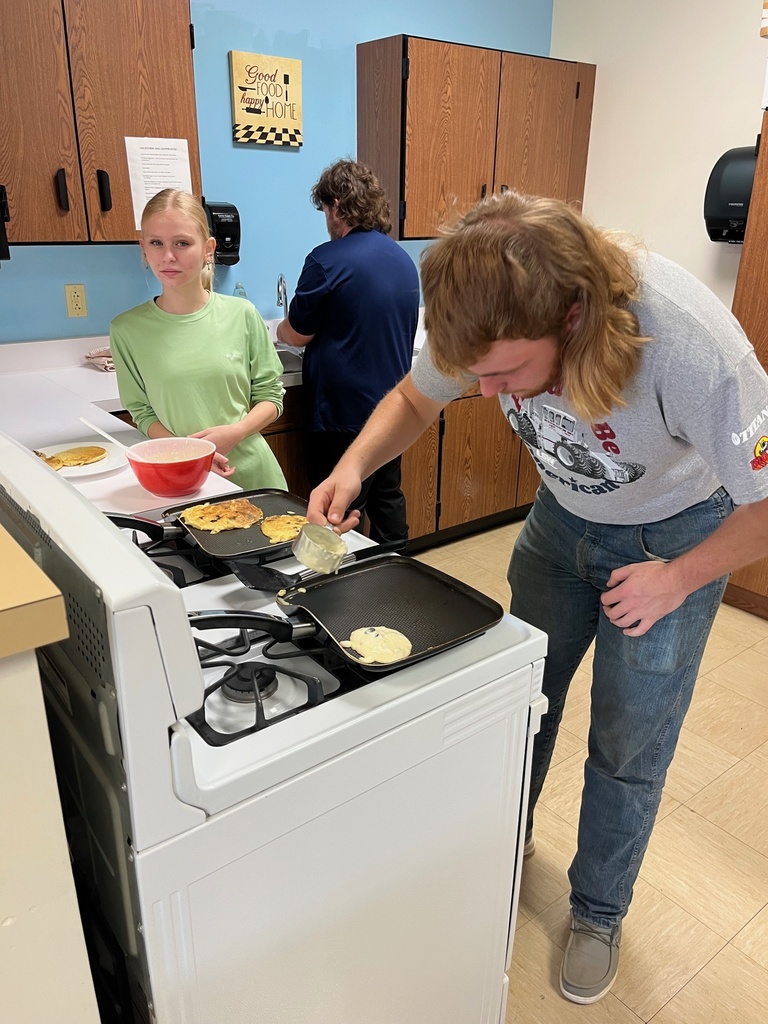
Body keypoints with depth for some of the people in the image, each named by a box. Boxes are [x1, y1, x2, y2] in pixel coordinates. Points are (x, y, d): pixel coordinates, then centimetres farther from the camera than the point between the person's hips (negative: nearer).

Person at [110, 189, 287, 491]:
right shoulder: (127, 329, -4)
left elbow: (270, 397, 1)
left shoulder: (241, 315, -4)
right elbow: (143, 413, 0)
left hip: (251, 472, 1)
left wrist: (233, 432, -16)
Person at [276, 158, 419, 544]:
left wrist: (281, 329, 14)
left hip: (344, 413, -8)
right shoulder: (404, 260, 7)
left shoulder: (327, 260, -15)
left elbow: (297, 334, -8)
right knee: (387, 498, 19)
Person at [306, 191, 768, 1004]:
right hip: (564, 514, 4)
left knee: (627, 745, 6)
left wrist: (677, 577, -19)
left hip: (675, 533, -4)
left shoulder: (691, 347, -40)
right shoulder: (492, 319, -25)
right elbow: (415, 397, -6)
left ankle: (598, 913, 33)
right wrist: (355, 464, -22)